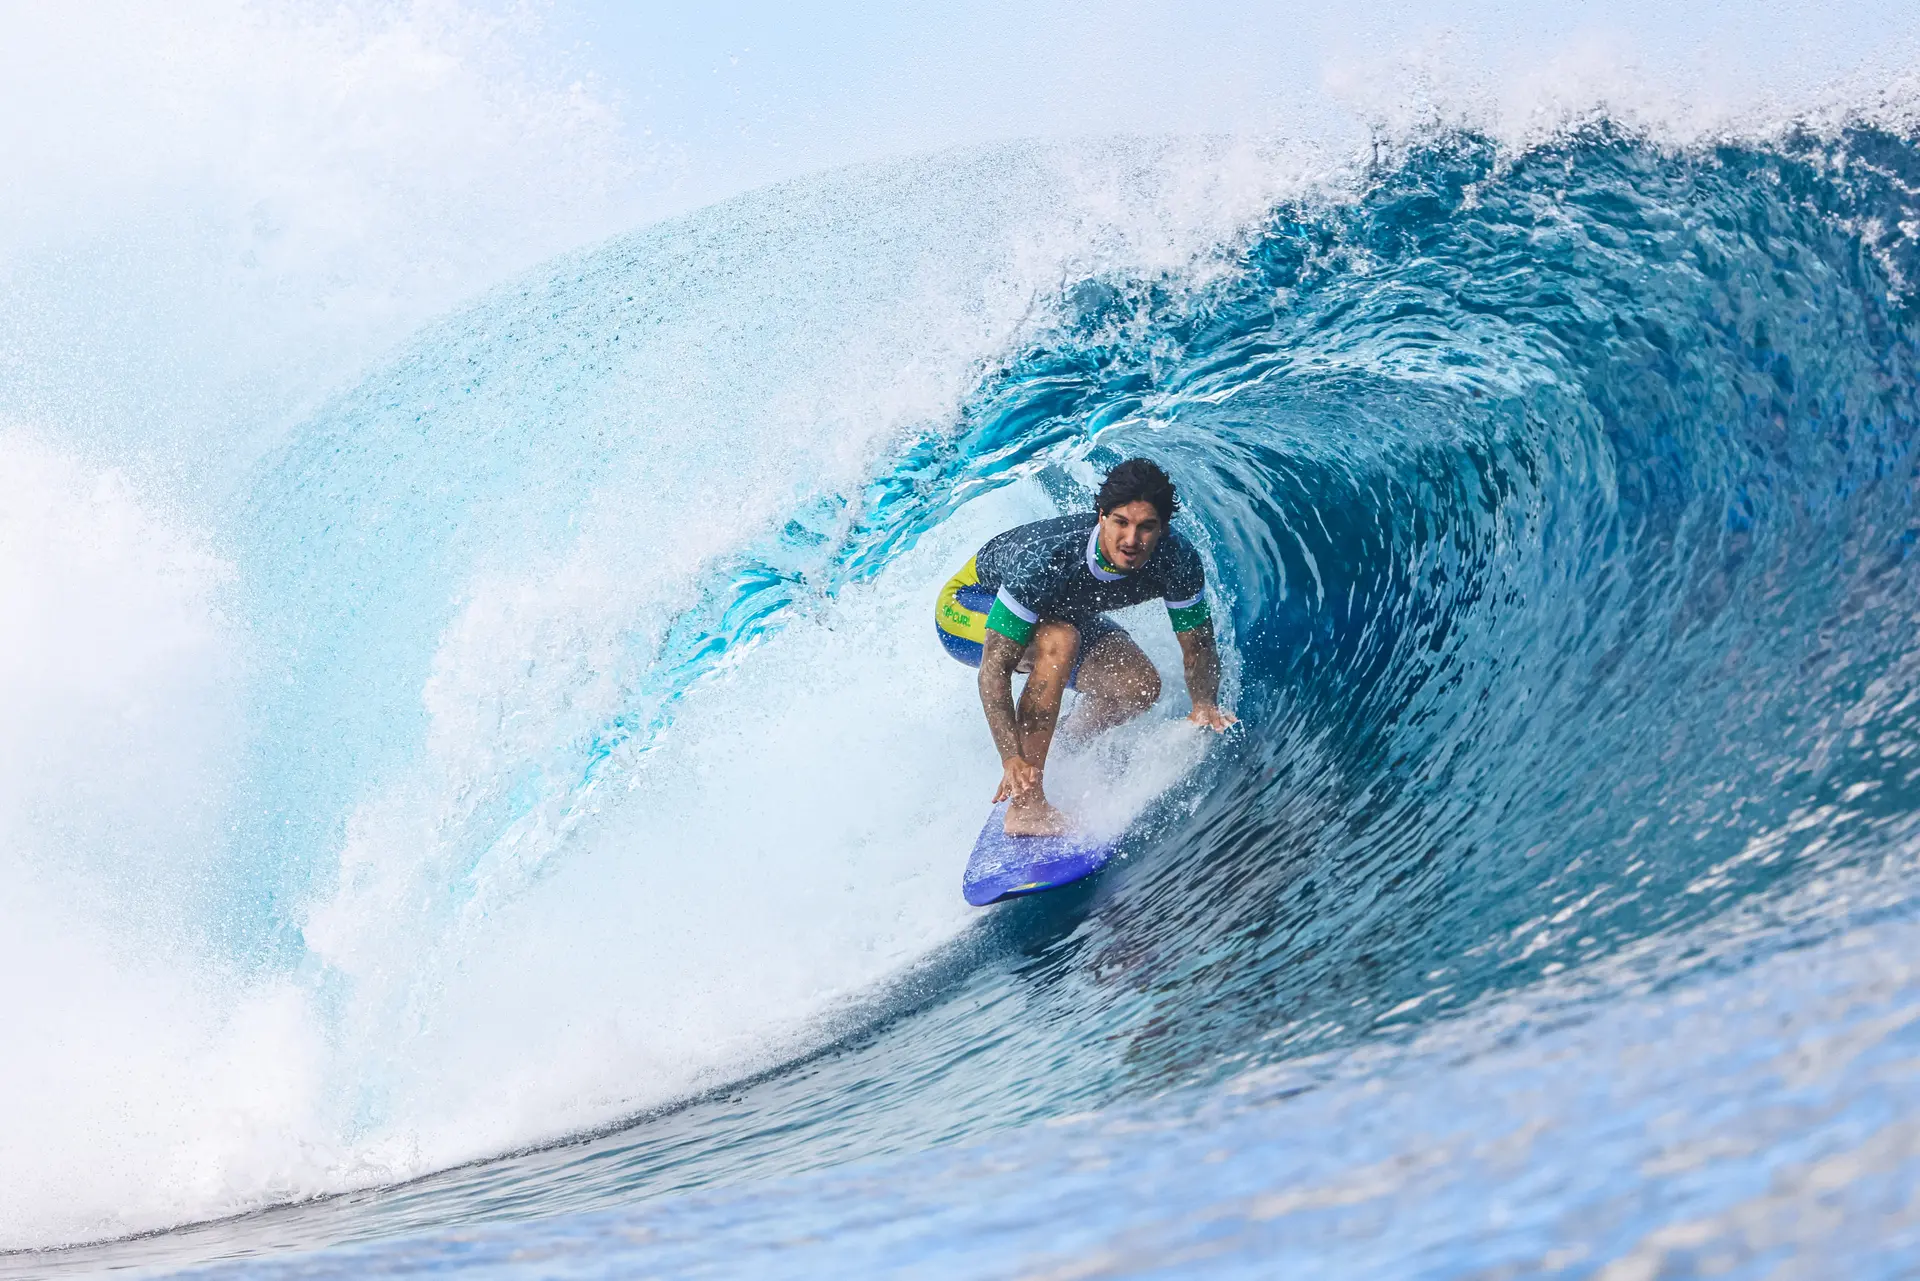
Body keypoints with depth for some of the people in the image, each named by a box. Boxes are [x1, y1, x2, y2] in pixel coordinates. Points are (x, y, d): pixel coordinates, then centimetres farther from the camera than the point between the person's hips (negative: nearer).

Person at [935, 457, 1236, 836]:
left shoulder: (1177, 561, -27)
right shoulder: (1047, 556, -42)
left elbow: (1198, 645, -13)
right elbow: (994, 668, -41)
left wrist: (1204, 704, -31)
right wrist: (1012, 758, -49)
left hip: (1059, 610, 5)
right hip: (967, 607, -5)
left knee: (1140, 686, -15)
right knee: (1060, 640, -35)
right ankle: (1026, 802, -32)